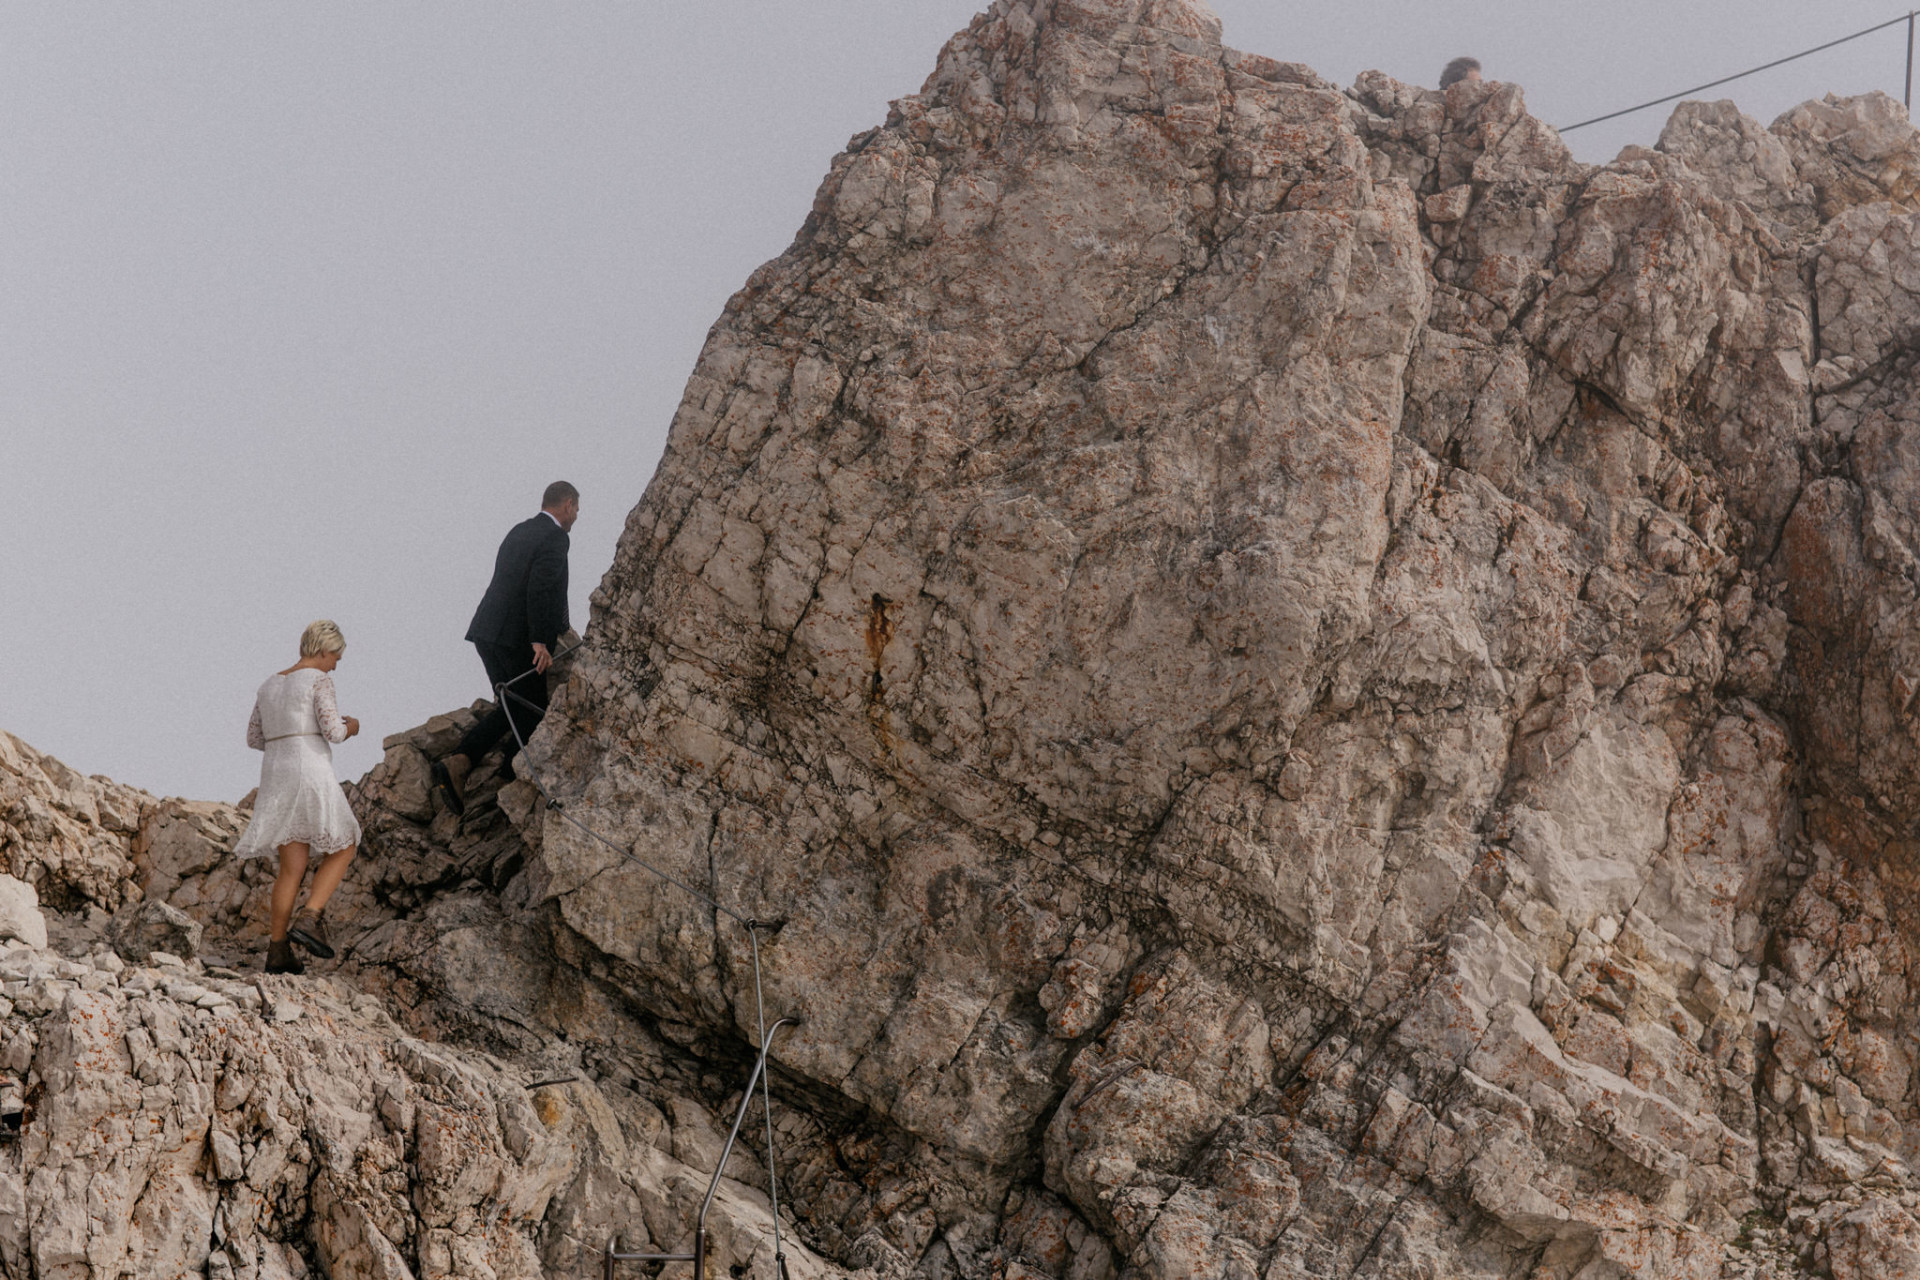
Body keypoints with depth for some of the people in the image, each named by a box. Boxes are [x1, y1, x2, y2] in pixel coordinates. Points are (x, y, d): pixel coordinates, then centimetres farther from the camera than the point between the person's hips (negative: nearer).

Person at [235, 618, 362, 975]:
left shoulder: (270, 686, 18)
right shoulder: (318, 681, -4)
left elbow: (255, 738, 21)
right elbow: (333, 732, -12)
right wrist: (350, 727, 10)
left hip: (276, 778, 7)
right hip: (311, 774, -7)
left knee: (292, 868, 11)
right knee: (343, 849, 11)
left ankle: (277, 951, 5)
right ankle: (308, 919, -7)